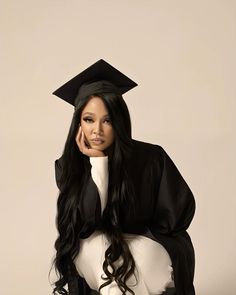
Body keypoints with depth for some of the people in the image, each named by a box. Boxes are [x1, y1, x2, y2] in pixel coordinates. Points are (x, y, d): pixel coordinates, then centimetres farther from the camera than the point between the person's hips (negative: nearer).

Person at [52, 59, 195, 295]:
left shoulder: (151, 158, -17)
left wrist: (134, 237, -6)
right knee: (93, 245, -31)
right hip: (97, 258, 2)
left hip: (152, 251, -2)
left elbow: (179, 211, -5)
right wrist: (98, 162, -26)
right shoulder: (67, 166, -10)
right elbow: (84, 225, -22)